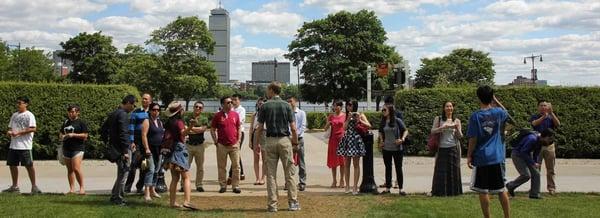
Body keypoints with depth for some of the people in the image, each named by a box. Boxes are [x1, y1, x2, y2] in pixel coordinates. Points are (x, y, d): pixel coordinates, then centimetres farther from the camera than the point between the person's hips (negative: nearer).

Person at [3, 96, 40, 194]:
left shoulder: (29, 115, -7)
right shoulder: (14, 115, 17)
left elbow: (33, 128, -16)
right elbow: (10, 127, 24)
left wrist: (19, 133, -18)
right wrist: (9, 131, 0)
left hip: (24, 146, -8)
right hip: (13, 145, 8)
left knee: (29, 165, -5)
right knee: (12, 165, 10)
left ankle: (34, 186, 2)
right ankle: (15, 186, 20)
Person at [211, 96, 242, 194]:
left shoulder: (235, 114, 6)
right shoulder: (217, 115, 0)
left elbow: (239, 128, 12)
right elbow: (212, 129, 6)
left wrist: (238, 140, 4)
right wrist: (215, 141, 0)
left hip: (234, 145, 1)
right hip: (221, 145, -1)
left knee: (236, 166, 1)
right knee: (221, 167, 6)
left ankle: (236, 186, 7)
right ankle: (223, 186, 15)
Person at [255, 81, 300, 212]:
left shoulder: (265, 106, 0)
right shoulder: (286, 105, 1)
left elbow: (260, 128, -2)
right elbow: (293, 128, -4)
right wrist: (295, 143, 6)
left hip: (270, 141, 0)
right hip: (285, 140, 0)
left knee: (271, 174, 4)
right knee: (289, 173, 5)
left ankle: (272, 204, 4)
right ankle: (293, 203, 5)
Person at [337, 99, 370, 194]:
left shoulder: (360, 115, 2)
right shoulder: (347, 116, 14)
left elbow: (369, 125, -8)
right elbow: (344, 127, 2)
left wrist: (359, 120, -17)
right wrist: (349, 118, -9)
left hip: (356, 140, -4)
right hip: (347, 139, 4)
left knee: (356, 164, -3)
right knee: (346, 164, 6)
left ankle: (355, 186, 0)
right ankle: (347, 186, 12)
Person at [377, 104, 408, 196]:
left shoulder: (397, 121, -8)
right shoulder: (383, 122, 5)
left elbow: (405, 130, -2)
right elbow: (380, 132, 20)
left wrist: (402, 139, -16)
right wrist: (381, 141, 6)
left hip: (397, 149, -4)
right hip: (386, 149, 4)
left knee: (398, 168, 3)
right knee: (388, 168, 11)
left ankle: (400, 189, 9)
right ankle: (387, 188, 19)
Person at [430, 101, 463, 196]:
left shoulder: (457, 121, 8)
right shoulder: (438, 119, 5)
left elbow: (460, 136, 4)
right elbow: (432, 131, -5)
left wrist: (457, 129, -15)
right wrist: (443, 127, -19)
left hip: (453, 148, 1)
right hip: (442, 148, -1)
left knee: (453, 170, 1)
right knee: (440, 170, -2)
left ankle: (453, 191, 8)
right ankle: (440, 191, 5)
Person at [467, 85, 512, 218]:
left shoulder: (475, 116, -10)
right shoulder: (498, 113, 0)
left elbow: (473, 139, -10)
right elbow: (506, 113, 26)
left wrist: (469, 156, -1)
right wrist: (496, 100, 23)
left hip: (481, 158, -4)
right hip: (497, 157, 4)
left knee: (483, 191, 3)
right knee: (501, 189, 13)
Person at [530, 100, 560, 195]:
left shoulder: (551, 117, 7)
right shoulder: (534, 117, 4)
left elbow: (558, 124, -14)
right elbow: (534, 123, -19)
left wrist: (551, 113, -24)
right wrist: (544, 116, -34)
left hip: (549, 145, 1)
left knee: (550, 168, 3)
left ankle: (551, 187, 9)